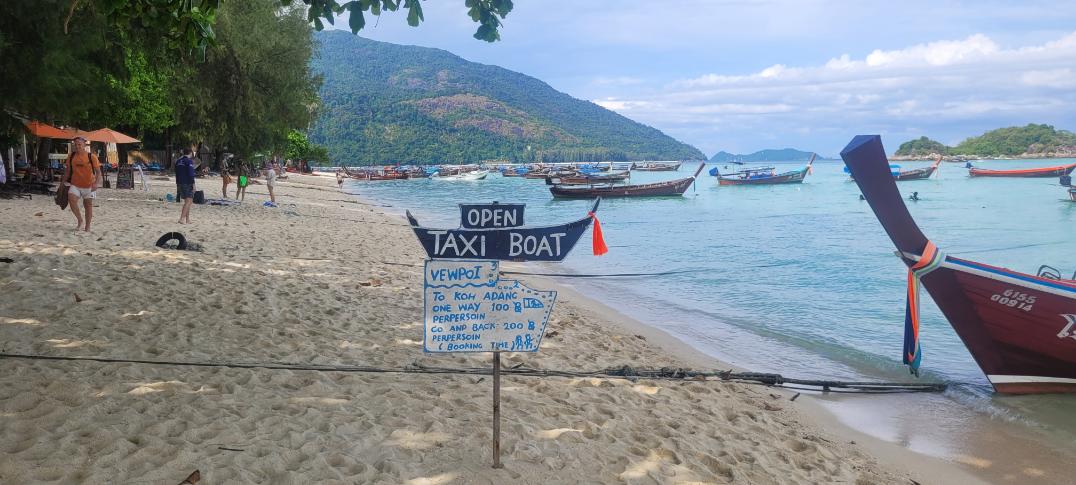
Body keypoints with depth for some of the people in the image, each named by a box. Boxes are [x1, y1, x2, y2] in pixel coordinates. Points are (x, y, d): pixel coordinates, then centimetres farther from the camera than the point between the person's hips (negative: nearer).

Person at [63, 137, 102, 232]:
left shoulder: (91, 156, -8)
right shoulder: (71, 156, 2)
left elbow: (98, 171, -7)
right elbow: (68, 170, 14)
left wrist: (96, 183, -20)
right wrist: (64, 181, 13)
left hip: (89, 185, -2)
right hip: (75, 184, 2)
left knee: (88, 205, 7)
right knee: (71, 199, -21)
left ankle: (87, 226, 20)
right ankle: (80, 220, -3)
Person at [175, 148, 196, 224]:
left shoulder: (178, 161, 15)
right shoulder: (189, 161, -10)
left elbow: (177, 174, 19)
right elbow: (191, 174, -17)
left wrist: (177, 184, 23)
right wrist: (193, 184, -15)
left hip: (180, 183, 8)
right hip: (188, 183, -8)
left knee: (187, 201, 16)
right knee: (189, 201, -10)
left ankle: (187, 219, 18)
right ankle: (182, 218, -20)